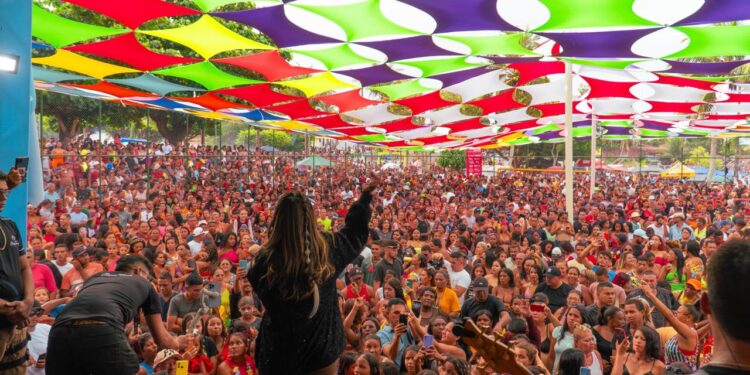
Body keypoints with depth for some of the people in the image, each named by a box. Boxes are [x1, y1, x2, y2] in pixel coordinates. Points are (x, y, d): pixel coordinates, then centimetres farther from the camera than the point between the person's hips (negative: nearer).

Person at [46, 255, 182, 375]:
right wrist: (178, 343, 60)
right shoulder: (144, 283, 30)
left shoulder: (94, 277, 39)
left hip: (61, 331, 5)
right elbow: (162, 339, 37)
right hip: (103, 332, -4)